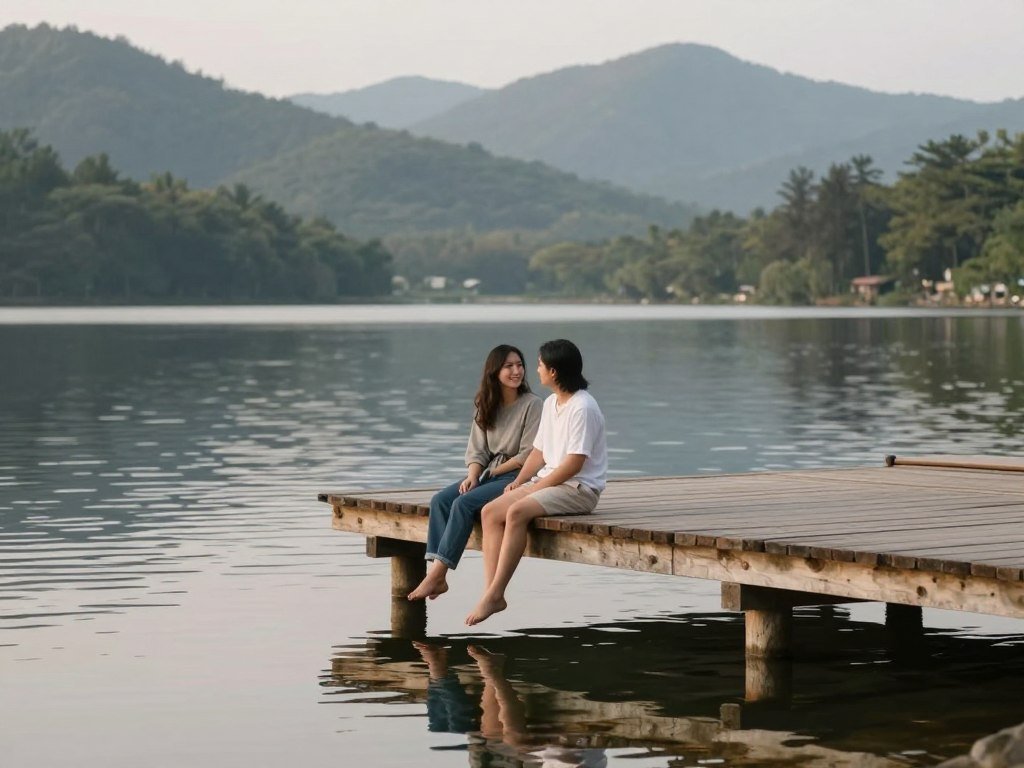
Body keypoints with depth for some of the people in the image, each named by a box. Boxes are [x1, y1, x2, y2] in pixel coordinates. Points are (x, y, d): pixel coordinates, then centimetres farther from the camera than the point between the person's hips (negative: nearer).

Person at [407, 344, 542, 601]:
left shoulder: (532, 405, -6)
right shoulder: (486, 406, 13)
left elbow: (528, 455, -11)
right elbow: (476, 450, 10)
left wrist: (491, 473, -9)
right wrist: (472, 475, -10)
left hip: (517, 476, -7)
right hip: (488, 474, 7)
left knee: (464, 503, -27)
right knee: (440, 500, -16)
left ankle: (438, 573, -27)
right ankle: (436, 573, -26)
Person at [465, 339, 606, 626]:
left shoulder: (582, 407, -15)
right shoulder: (550, 403, 15)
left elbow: (574, 464, -20)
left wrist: (536, 487, -16)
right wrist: (519, 481, 2)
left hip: (578, 488, -9)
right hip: (548, 482, 9)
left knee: (516, 512, -31)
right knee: (491, 512, -10)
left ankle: (494, 594, -29)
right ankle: (491, 593, -19)